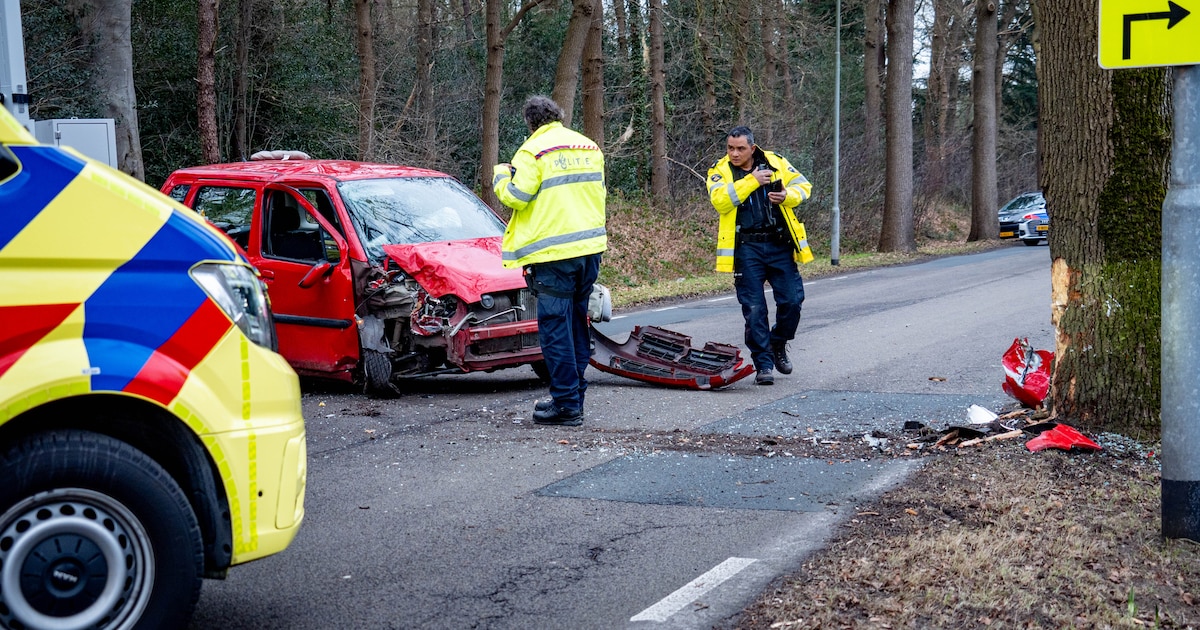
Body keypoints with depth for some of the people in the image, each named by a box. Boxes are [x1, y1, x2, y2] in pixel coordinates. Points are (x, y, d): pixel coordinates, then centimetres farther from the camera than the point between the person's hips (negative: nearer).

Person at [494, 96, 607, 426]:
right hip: (591, 248, 7)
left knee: (555, 327, -3)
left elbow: (515, 197, -12)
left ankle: (567, 404, -3)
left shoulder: (534, 151, -9)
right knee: (577, 322, 16)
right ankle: (573, 395, 23)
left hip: (555, 253, -7)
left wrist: (500, 175, 6)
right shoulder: (589, 147, 13)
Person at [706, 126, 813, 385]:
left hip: (780, 245, 2)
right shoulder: (720, 171, 2)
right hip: (746, 249, -2)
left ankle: (778, 345, 26)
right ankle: (763, 364, 7)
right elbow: (719, 200, -16)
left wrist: (787, 196, -12)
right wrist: (751, 181, -19)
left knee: (792, 300, 0)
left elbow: (803, 186, 10)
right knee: (754, 308, -2)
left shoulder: (776, 163, 6)